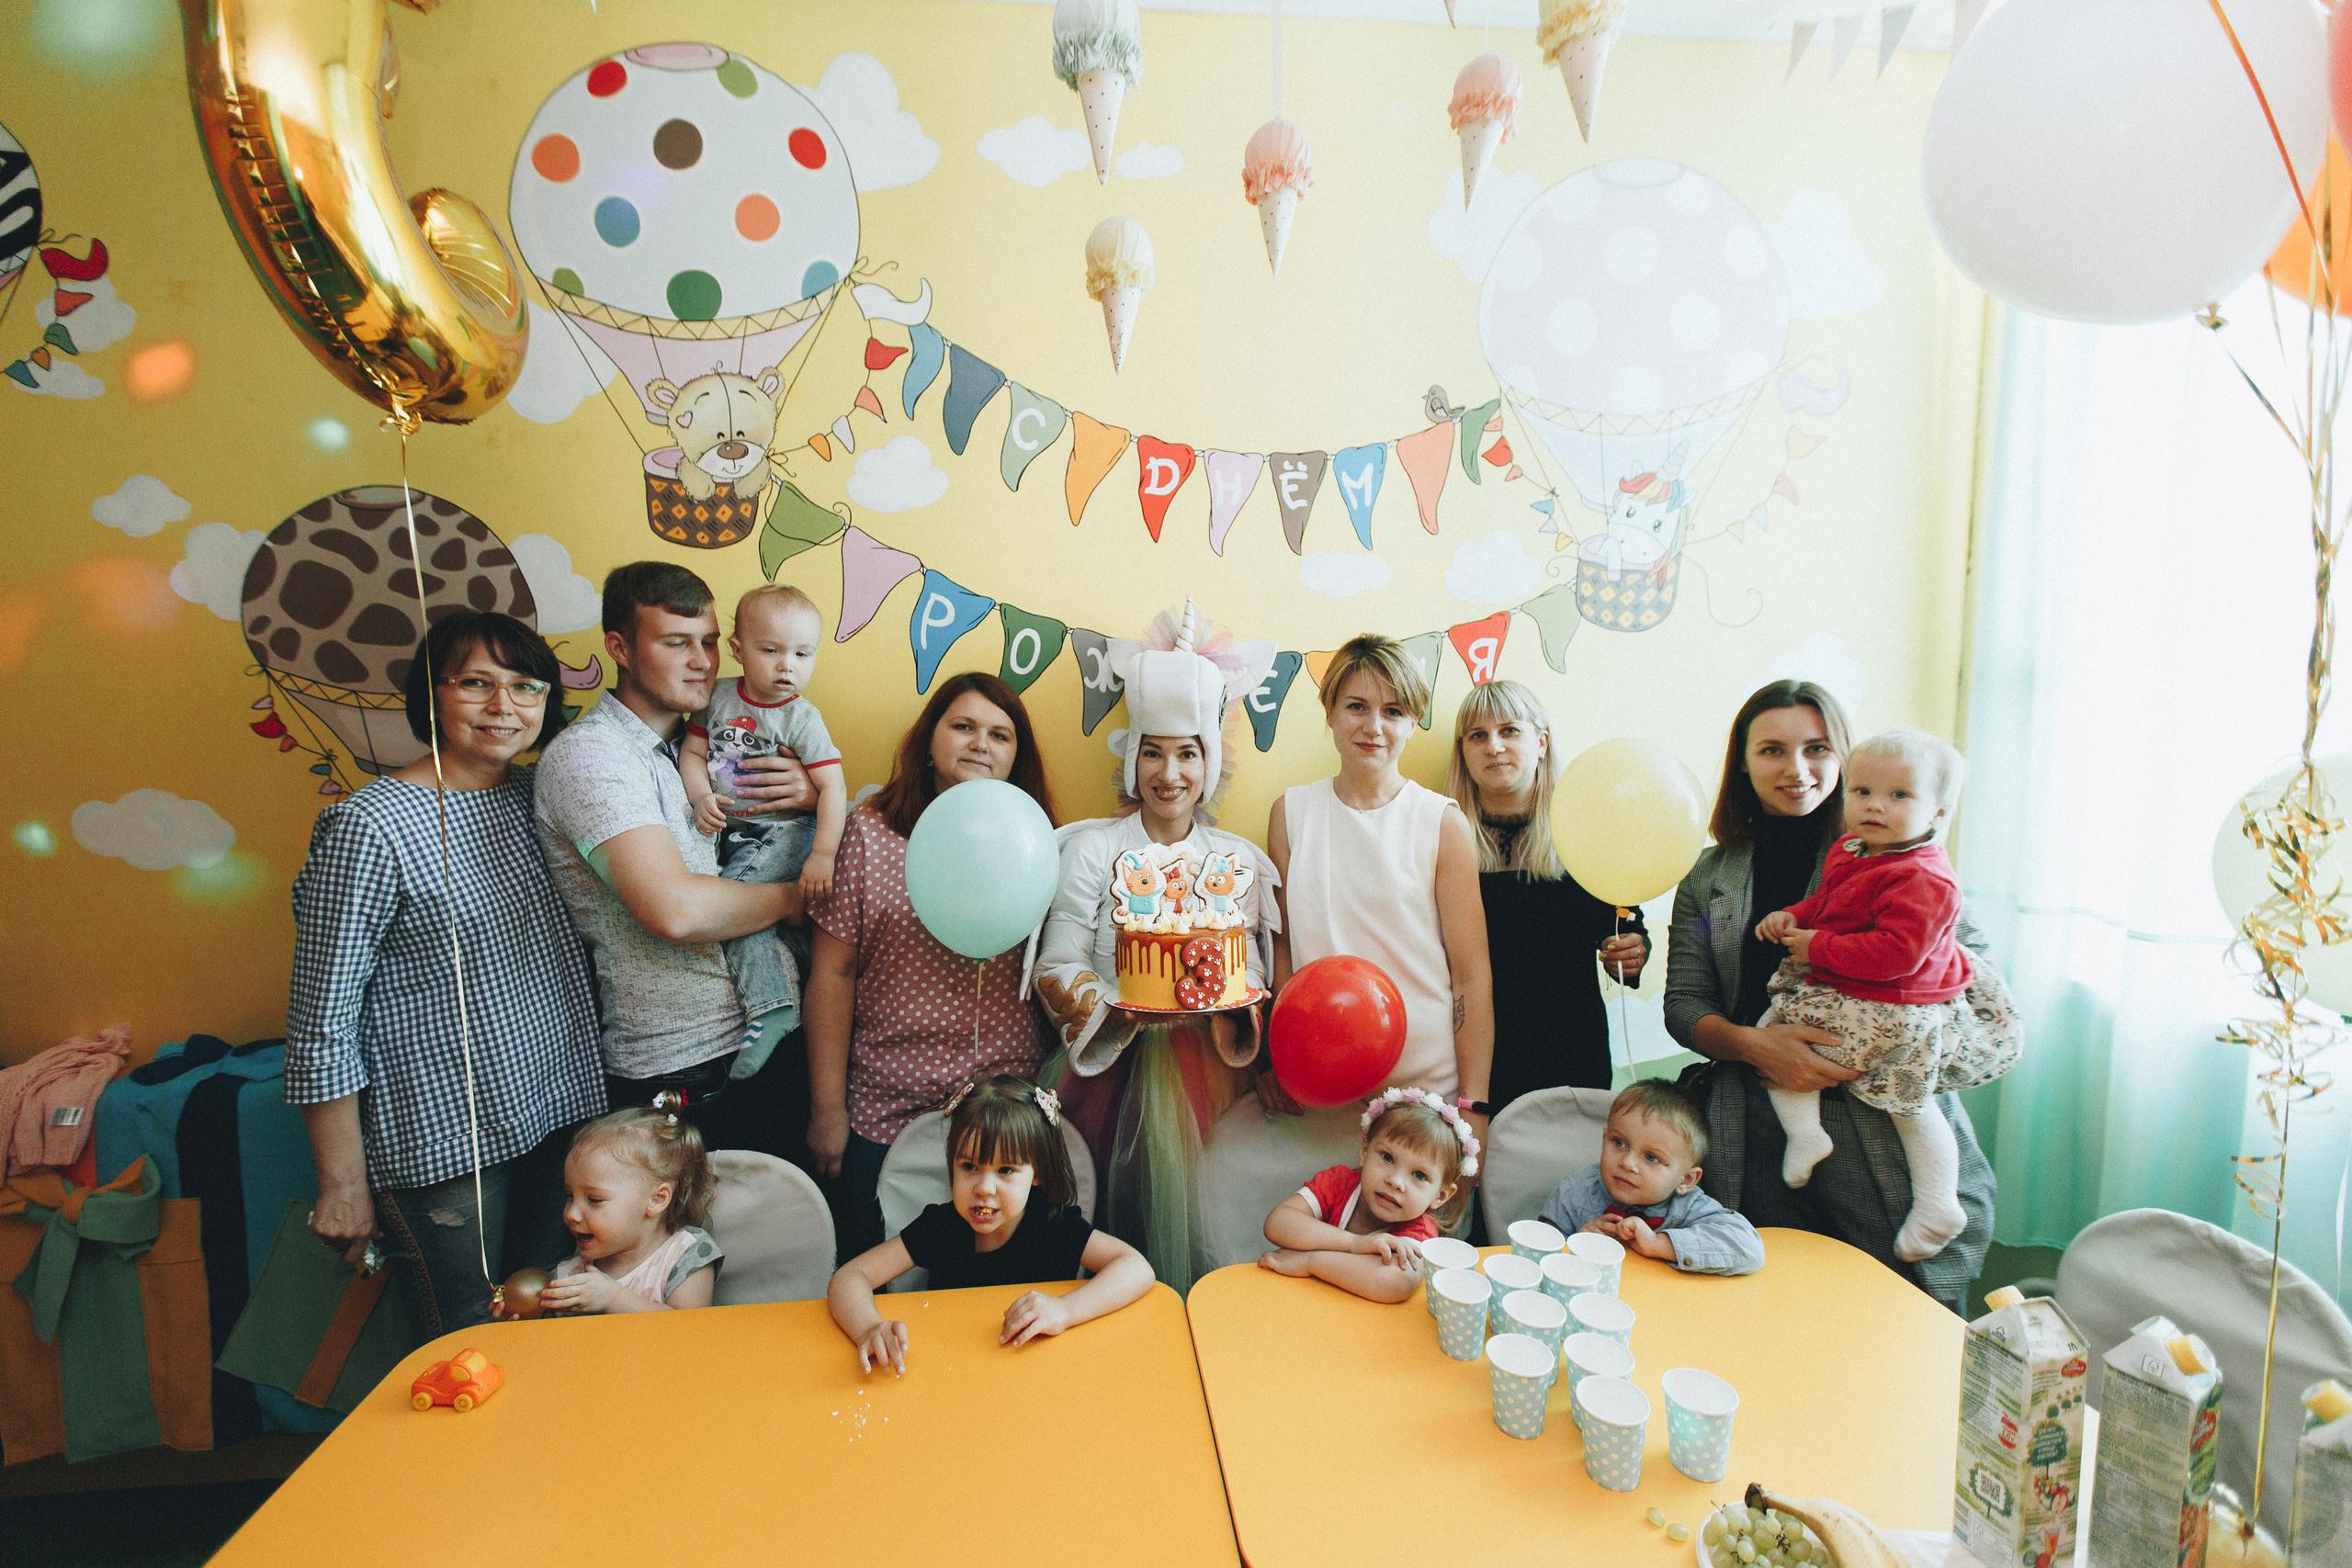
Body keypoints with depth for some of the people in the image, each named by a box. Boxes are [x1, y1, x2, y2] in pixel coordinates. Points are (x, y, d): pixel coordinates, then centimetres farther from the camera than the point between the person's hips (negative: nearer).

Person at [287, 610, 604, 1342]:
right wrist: (342, 1185, -10)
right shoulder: (370, 824, -15)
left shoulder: (535, 799, 3)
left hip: (560, 1118, 6)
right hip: (442, 1142, -6)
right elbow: (322, 1025, -13)